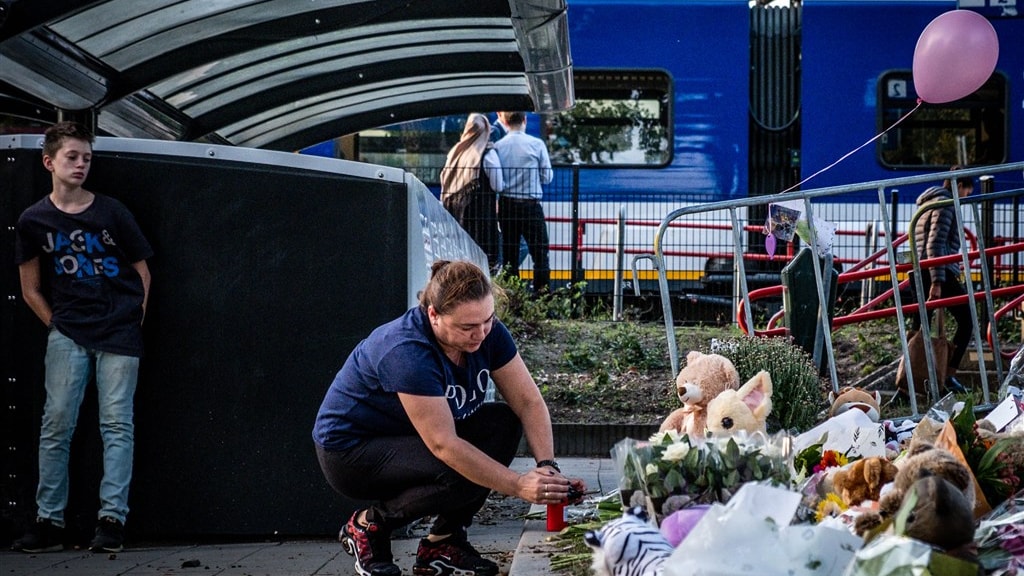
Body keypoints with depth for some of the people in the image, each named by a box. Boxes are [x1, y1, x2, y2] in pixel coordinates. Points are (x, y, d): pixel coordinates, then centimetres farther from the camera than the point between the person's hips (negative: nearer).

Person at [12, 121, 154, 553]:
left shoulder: (111, 212, 2)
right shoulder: (34, 221, 5)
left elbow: (142, 273, 10)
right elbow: (31, 290, 11)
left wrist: (133, 322, 4)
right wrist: (56, 325, 2)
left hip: (119, 334, -1)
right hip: (67, 334, 1)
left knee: (117, 424, -5)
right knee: (56, 424, -3)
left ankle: (112, 518, -4)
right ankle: (49, 521, 2)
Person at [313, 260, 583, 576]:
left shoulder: (488, 332, -12)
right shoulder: (407, 353, -33)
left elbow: (529, 401, -11)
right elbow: (444, 444, -35)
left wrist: (547, 466, -27)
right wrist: (518, 485, -37)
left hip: (405, 440, 8)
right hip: (350, 450, -8)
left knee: (504, 423, -12)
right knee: (462, 473, -29)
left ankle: (443, 541, -3)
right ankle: (368, 525, -4)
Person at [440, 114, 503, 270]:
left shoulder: (456, 151, 6)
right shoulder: (488, 154, -10)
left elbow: (445, 181, 11)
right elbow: (498, 186, -12)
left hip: (456, 209, 6)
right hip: (482, 209, -6)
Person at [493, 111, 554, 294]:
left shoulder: (498, 147, -1)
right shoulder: (536, 144, -7)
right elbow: (547, 177, -2)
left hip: (506, 205, 3)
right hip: (530, 205, -3)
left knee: (509, 252, 10)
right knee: (540, 252, 2)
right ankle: (542, 292, -4)